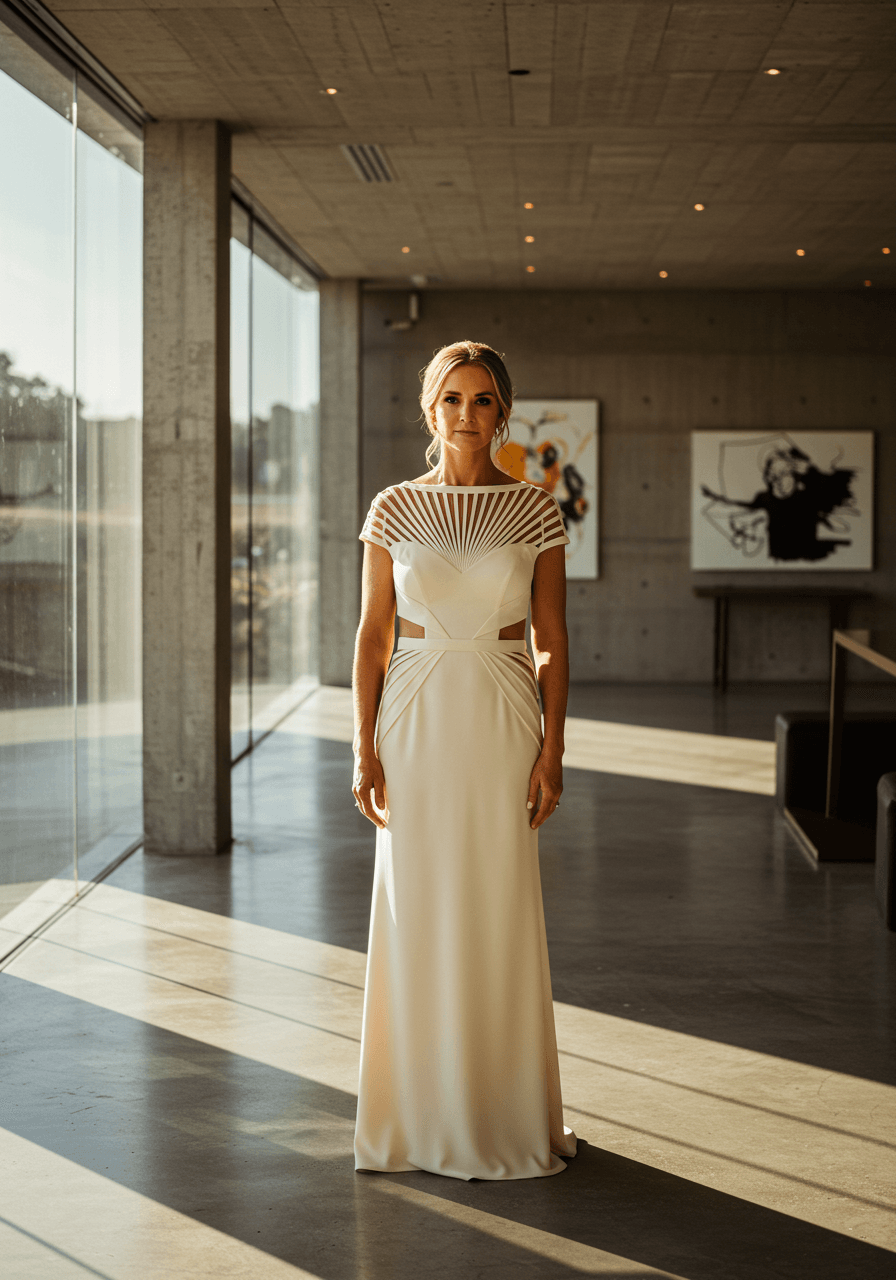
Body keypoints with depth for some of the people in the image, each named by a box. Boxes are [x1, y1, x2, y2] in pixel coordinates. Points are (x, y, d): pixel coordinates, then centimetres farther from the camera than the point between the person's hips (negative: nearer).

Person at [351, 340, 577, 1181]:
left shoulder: (537, 512, 1)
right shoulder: (394, 511, 2)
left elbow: (552, 642, 2)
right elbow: (373, 635, 3)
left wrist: (552, 750, -5)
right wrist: (365, 752, -3)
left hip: (503, 723, 0)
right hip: (416, 721, 1)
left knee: (501, 914, 3)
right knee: (417, 912, 4)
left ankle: (504, 1108, 17)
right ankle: (420, 1113, 17)